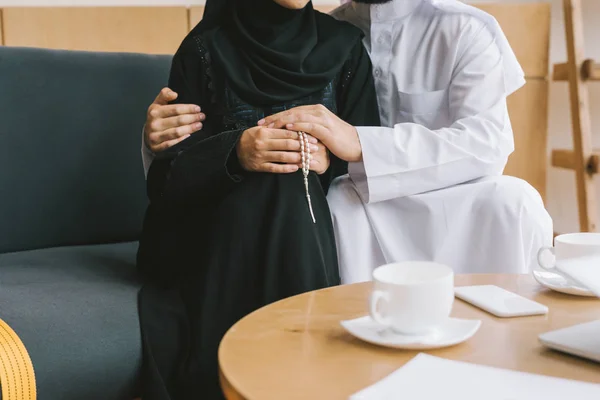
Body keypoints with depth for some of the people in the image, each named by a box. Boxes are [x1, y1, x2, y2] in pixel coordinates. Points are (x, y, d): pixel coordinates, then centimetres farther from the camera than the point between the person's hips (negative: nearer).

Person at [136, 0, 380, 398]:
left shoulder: (345, 45, 5)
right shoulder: (206, 47, -1)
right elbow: (168, 177, -5)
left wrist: (330, 160, -19)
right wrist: (235, 153, -24)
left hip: (316, 214, 3)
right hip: (222, 223, -2)